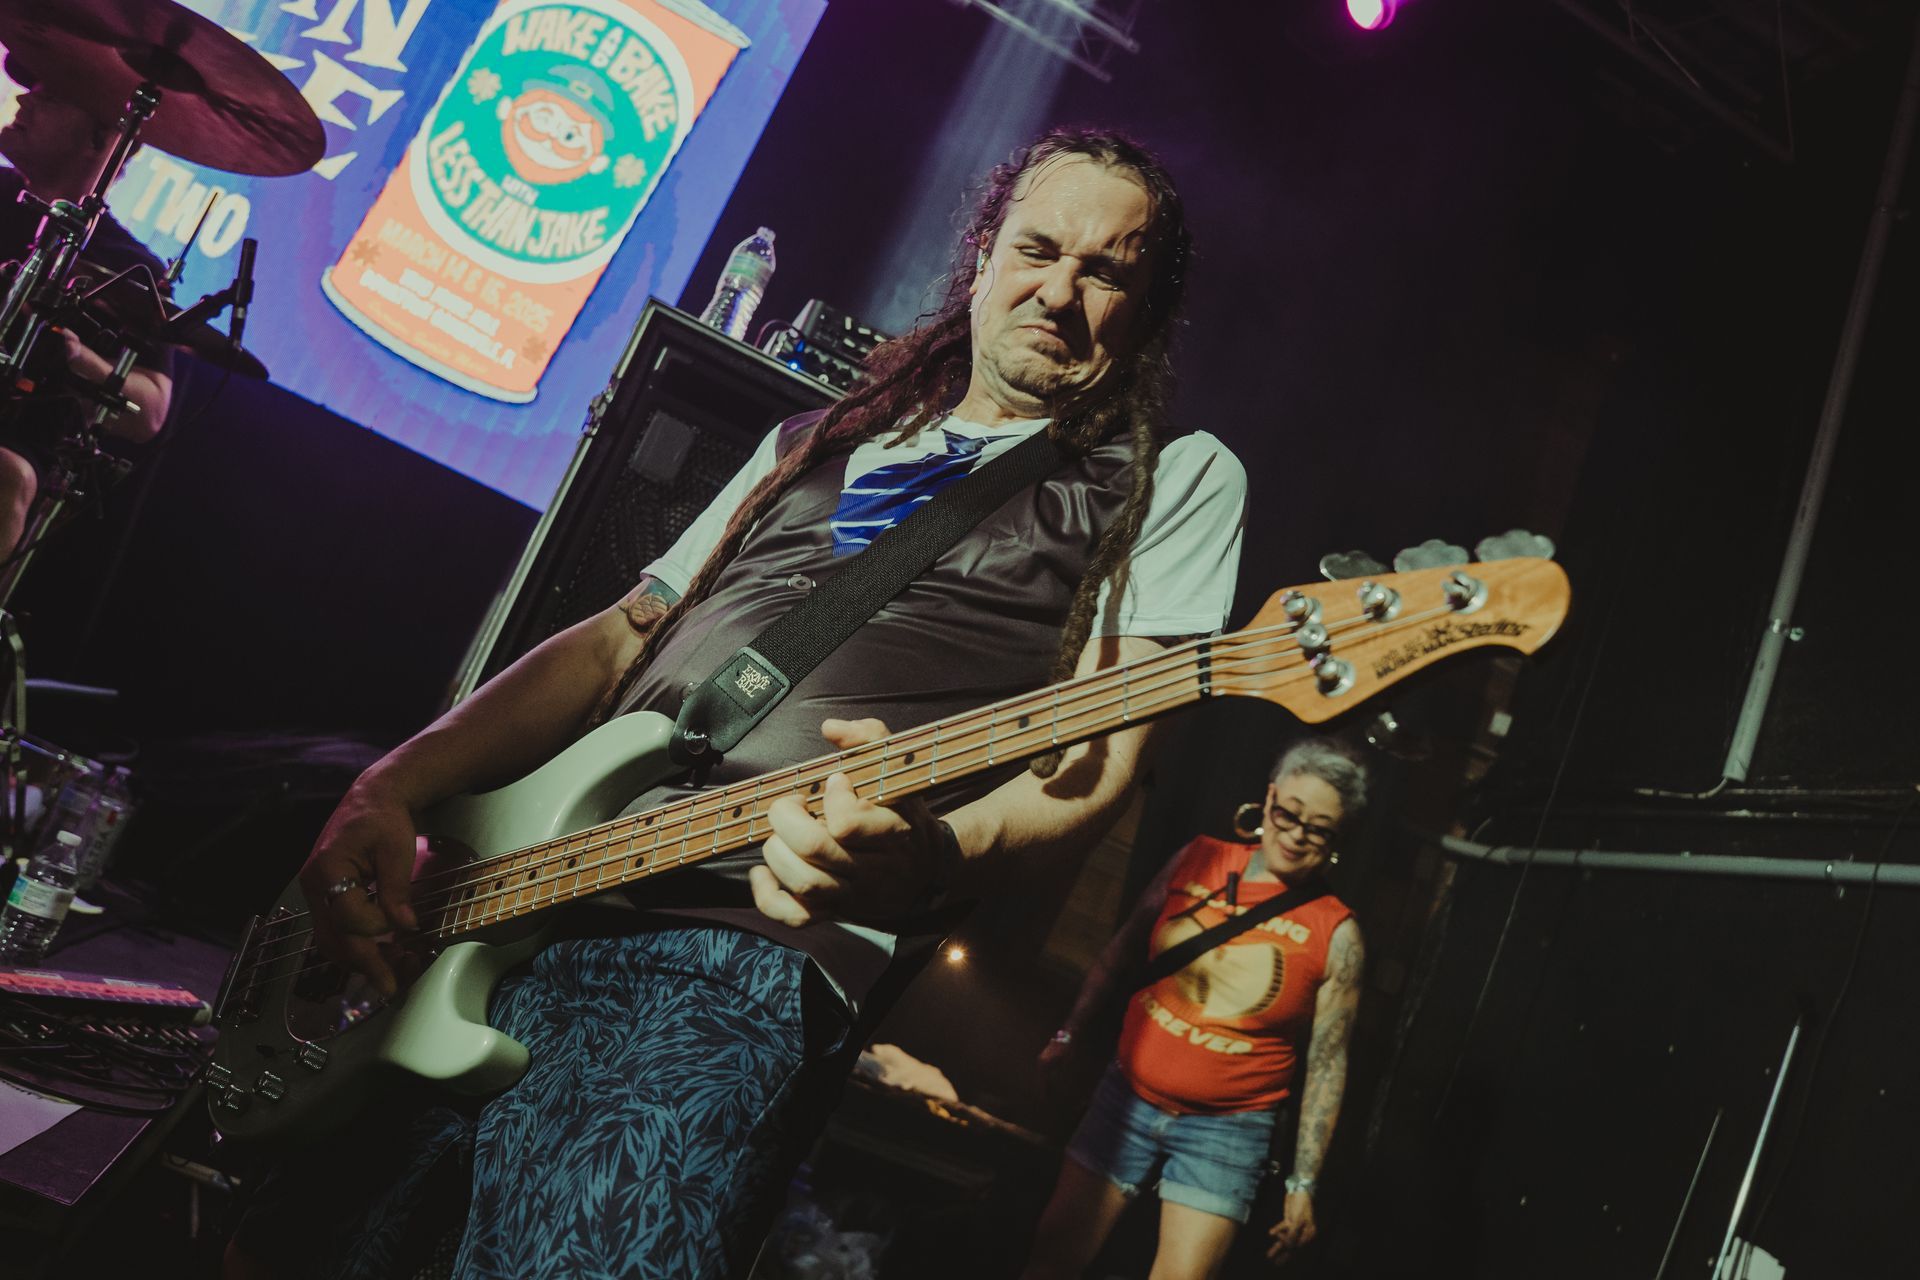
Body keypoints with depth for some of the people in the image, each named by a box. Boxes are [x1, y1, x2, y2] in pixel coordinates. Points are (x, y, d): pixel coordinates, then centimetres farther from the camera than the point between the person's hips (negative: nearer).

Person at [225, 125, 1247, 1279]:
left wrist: (926, 855, -26)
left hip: (755, 942, -6)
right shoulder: (821, 443, 25)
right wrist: (392, 788, 8)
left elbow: (1098, 768, -3)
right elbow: (621, 637, 22)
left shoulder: (1173, 479, 9)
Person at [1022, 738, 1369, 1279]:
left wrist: (1303, 1184, -6)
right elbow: (1120, 954, 10)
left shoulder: (1336, 934, -9)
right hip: (1127, 1098, 3)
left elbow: (1328, 1066, -6)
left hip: (1226, 1130, -3)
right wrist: (1067, 1042, 12)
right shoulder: (1198, 860, -1)